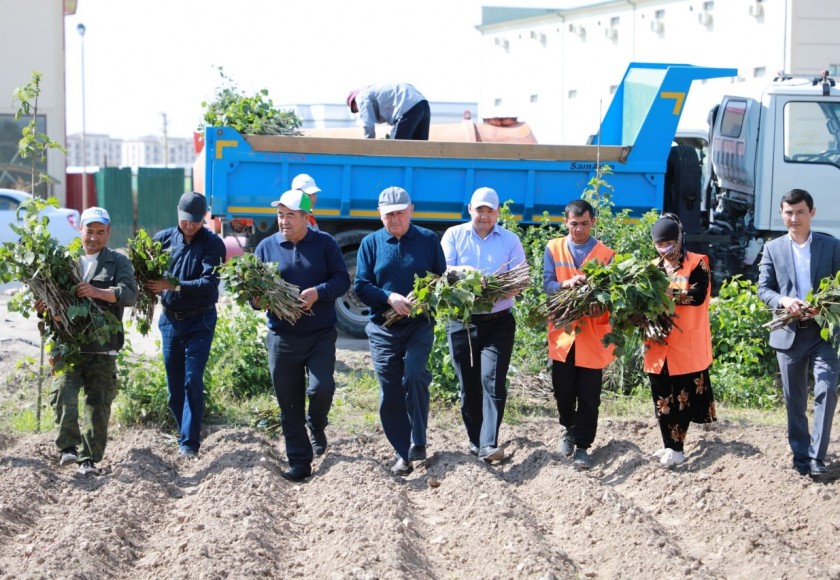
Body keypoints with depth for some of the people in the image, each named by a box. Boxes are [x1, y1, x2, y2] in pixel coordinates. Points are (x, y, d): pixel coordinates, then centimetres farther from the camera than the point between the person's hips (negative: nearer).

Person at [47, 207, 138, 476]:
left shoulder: (118, 262, 11)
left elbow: (129, 294, -5)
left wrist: (98, 292, -20)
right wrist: (43, 308, -3)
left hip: (102, 347, -1)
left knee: (98, 403, -1)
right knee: (63, 394, -17)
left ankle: (89, 459, 6)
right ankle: (68, 447, -6)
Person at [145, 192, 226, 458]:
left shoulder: (212, 244, -8)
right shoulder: (164, 238, 2)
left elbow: (209, 284, -20)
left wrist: (173, 286, -28)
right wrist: (152, 289, -18)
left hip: (199, 321, -4)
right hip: (169, 319, 4)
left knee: (192, 382, -9)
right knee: (174, 383, 10)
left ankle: (189, 443, -7)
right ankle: (183, 432, 24)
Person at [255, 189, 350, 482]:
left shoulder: (325, 243, 1)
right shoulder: (267, 247, 5)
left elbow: (342, 279, -4)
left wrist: (318, 293, -21)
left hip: (321, 335, -2)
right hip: (282, 338, 2)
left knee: (321, 387, -17)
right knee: (289, 403, 4)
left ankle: (316, 426, 18)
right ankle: (299, 462, 14)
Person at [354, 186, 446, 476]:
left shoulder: (428, 240, 4)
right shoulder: (371, 243, 5)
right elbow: (360, 286, 1)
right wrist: (389, 297, -16)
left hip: (420, 325, -2)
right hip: (383, 329, 2)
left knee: (414, 376, -23)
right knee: (390, 393, 2)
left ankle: (418, 443, -12)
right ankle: (403, 453, 13)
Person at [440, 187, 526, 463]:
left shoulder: (510, 240, 6)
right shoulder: (454, 235, 7)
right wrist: (465, 272, -26)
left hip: (498, 322, -1)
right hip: (461, 322, 1)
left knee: (493, 382, -13)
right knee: (469, 385, 7)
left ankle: (489, 445, -18)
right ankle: (475, 440, 19)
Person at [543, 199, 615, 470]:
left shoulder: (606, 254, 1)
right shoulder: (553, 249, 4)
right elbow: (547, 284, -5)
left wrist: (601, 304, -25)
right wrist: (567, 284, -26)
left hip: (593, 335, -1)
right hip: (562, 333, 1)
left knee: (589, 396, 1)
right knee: (563, 391, 9)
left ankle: (582, 446, 11)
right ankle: (568, 428, 36)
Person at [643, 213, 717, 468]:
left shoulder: (697, 263, -3)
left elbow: (698, 294, -17)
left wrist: (670, 294, -26)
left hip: (687, 345, -5)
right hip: (659, 344, 5)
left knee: (682, 397, -1)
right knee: (662, 397, 6)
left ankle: (676, 447, 5)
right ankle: (669, 445, 14)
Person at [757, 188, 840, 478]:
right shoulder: (773, 248, 6)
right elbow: (763, 289, 2)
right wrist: (783, 300, -19)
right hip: (788, 333, 1)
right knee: (794, 400, 8)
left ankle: (816, 456, -8)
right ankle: (800, 455, 18)